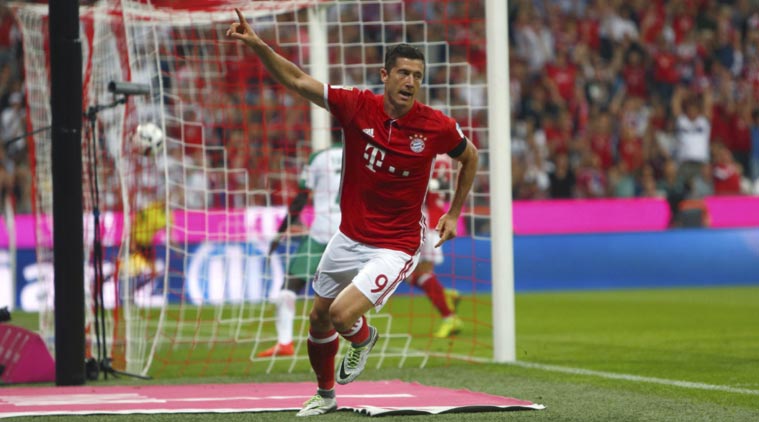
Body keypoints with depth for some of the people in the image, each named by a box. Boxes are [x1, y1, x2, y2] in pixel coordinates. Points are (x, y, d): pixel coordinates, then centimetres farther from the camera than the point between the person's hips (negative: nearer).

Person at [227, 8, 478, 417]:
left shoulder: (438, 127, -15)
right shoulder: (357, 106, -12)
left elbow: (469, 157, 7)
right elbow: (298, 81, -13)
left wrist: (454, 214, 8)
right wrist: (256, 43, -27)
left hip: (395, 247, -4)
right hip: (349, 238, 4)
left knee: (343, 314, -21)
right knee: (318, 319, 17)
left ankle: (363, 338, 17)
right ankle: (325, 395, 43)